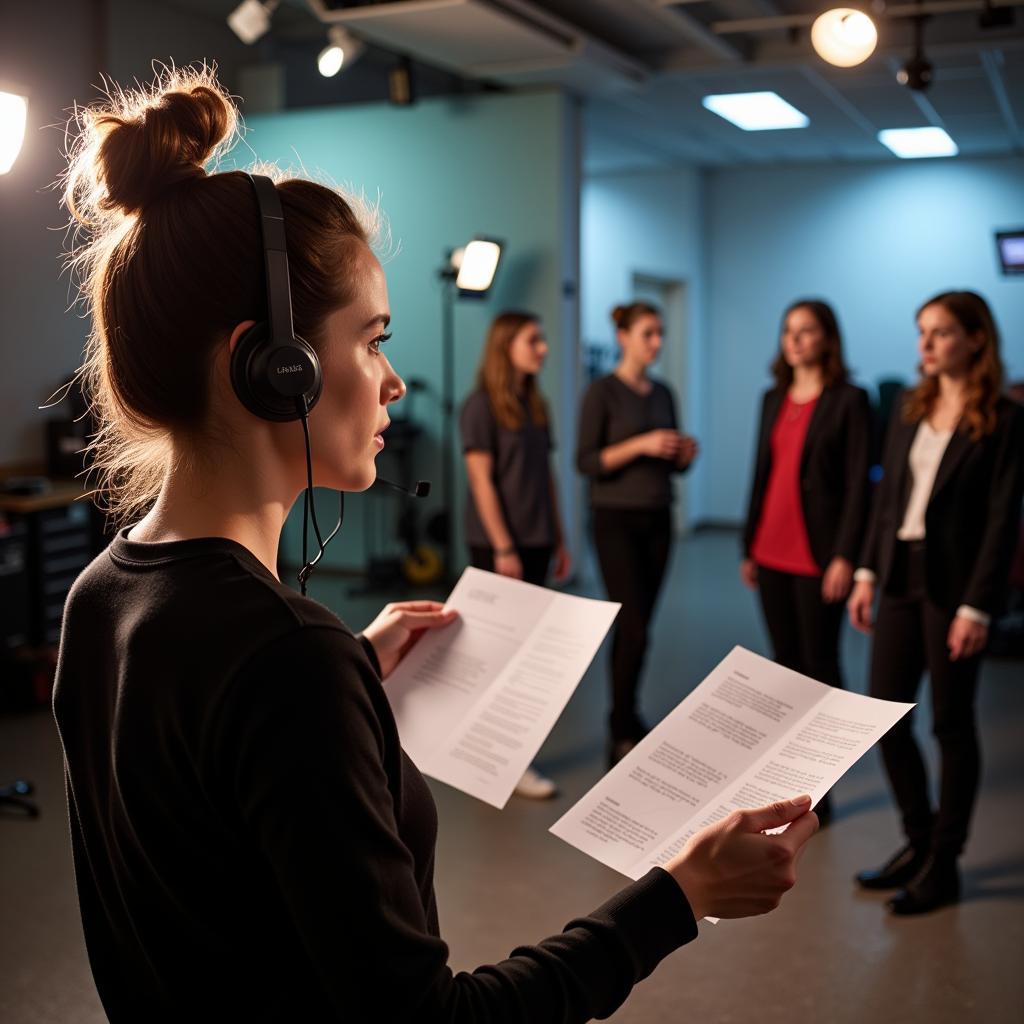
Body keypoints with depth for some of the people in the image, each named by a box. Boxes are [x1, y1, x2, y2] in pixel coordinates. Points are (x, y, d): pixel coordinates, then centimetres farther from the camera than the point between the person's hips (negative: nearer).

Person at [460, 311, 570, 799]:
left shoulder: (536, 405, 12)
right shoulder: (480, 406, -8)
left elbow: (546, 476, 14)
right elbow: (481, 480, -13)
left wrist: (559, 539, 12)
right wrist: (503, 548, -16)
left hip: (536, 541, 7)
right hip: (498, 544, -7)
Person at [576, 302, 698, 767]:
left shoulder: (663, 393, 12)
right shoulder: (602, 392, -7)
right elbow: (586, 462, -13)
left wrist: (685, 453, -5)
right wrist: (641, 444, -22)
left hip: (658, 520, 6)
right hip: (617, 521, -6)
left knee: (636, 625, 9)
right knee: (634, 627, -9)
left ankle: (622, 721, 19)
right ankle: (624, 733, 0)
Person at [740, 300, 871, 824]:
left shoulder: (848, 401, -6)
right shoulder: (774, 398, 12)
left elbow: (857, 484, -10)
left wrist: (845, 557, -16)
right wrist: (749, 545, 12)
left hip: (818, 556, -6)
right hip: (772, 553, 6)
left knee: (820, 665, 1)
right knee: (786, 662, 13)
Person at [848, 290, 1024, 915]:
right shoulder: (911, 410, 10)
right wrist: (869, 572, 7)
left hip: (952, 583, -6)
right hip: (901, 576, 6)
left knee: (952, 726, 5)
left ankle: (944, 865, 19)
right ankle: (920, 841, 27)